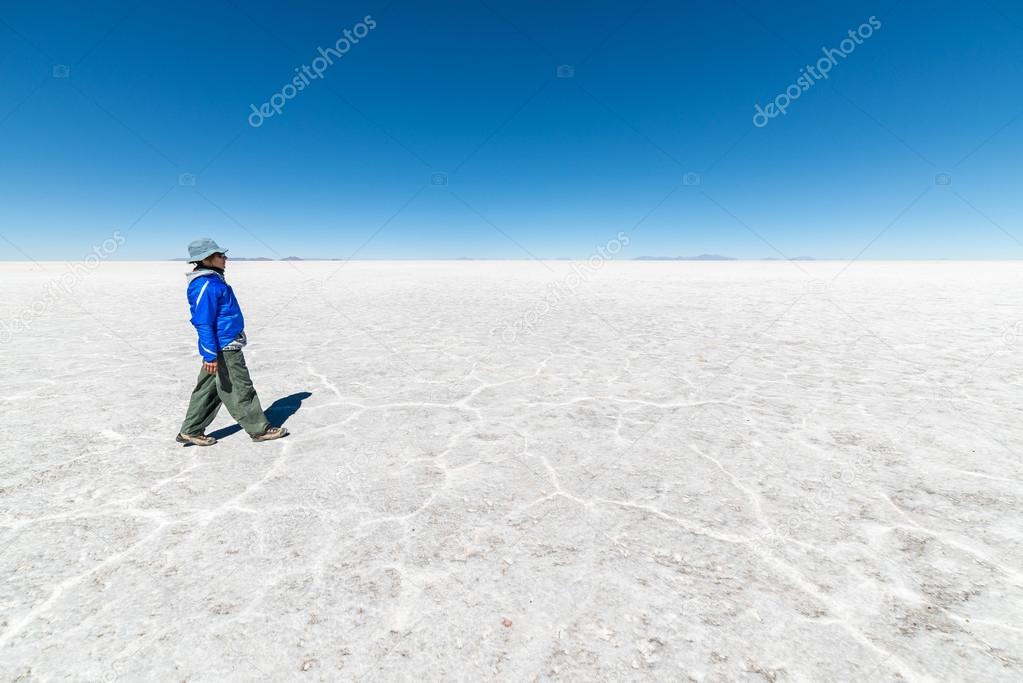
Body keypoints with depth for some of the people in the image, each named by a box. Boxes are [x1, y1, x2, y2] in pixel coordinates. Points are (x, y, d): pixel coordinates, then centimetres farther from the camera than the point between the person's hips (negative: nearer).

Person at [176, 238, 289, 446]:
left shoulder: (213, 280, 12)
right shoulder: (205, 286, -19)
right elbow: (203, 323, -22)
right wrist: (210, 355, -23)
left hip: (224, 346, 10)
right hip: (224, 348, -10)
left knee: (208, 389, 16)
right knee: (240, 390, 0)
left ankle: (191, 431, 26)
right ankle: (260, 429, 11)